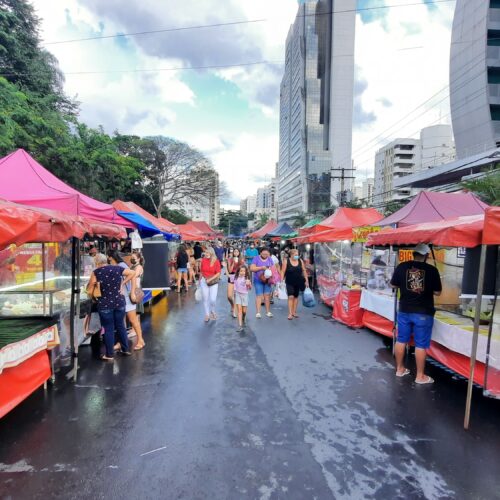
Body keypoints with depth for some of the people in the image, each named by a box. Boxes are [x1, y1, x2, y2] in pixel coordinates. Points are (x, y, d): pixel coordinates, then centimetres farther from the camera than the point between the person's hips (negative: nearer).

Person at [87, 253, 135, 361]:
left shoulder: (96, 272, -8)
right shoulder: (117, 268, 1)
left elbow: (89, 290, -5)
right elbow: (132, 273, 8)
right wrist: (122, 283, 8)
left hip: (105, 304, -3)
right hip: (119, 302, 4)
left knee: (108, 329, 6)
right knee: (121, 326, 17)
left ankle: (110, 355, 14)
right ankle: (126, 349, 27)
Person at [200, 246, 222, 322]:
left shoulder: (216, 261, -9)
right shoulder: (203, 260, -3)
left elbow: (218, 273, -8)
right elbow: (202, 271, 9)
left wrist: (210, 279, -16)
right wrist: (200, 280, 16)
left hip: (213, 282, -2)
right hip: (204, 281, 2)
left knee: (213, 299, -5)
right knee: (205, 299, 8)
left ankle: (212, 311, 25)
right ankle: (207, 315, 24)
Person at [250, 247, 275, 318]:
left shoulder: (270, 259, 7)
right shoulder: (256, 258, -5)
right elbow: (252, 268, -12)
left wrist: (270, 270, -14)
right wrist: (261, 268, -20)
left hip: (267, 280, 4)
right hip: (258, 281, -3)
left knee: (267, 295, 7)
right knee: (259, 296, -5)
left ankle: (268, 312, 16)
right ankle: (258, 312, -1)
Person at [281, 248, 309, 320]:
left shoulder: (300, 261, 0)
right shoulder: (286, 261, -9)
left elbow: (304, 271, 6)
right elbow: (283, 272, -8)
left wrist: (306, 280, 5)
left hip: (298, 282, 4)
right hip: (289, 283, -3)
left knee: (296, 297, 11)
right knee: (291, 297, -12)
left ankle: (294, 312, 23)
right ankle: (290, 313, -8)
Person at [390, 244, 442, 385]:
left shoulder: (402, 267, -4)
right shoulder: (432, 270, -10)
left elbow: (393, 285, 7)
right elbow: (437, 292, -3)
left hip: (404, 310, 3)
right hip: (423, 312, -2)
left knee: (401, 340, 15)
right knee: (421, 344, 7)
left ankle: (400, 369, 27)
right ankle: (420, 376, 17)